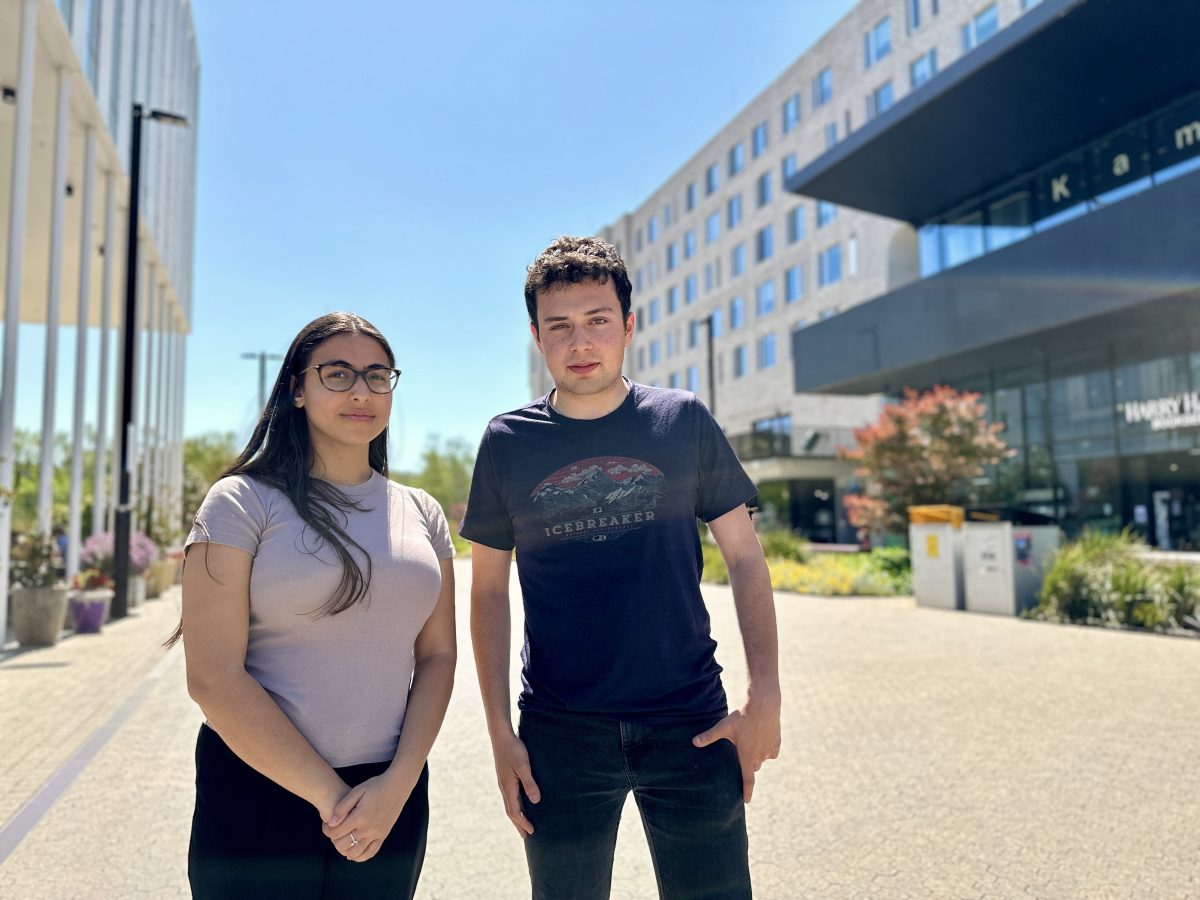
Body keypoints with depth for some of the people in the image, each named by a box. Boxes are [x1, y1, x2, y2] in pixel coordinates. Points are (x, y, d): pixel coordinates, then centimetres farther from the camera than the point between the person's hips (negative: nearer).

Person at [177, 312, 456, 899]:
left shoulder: (422, 514, 4)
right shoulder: (243, 502, -8)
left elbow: (436, 657, 3)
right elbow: (213, 678, -13)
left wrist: (398, 784, -10)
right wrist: (330, 795, -12)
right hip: (259, 791, -3)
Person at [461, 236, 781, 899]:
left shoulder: (684, 421, -2)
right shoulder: (507, 442, -1)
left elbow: (744, 558, 2)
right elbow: (488, 590, 4)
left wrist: (765, 694, -5)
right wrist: (499, 732, 0)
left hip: (690, 726, 0)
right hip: (558, 738, 1)